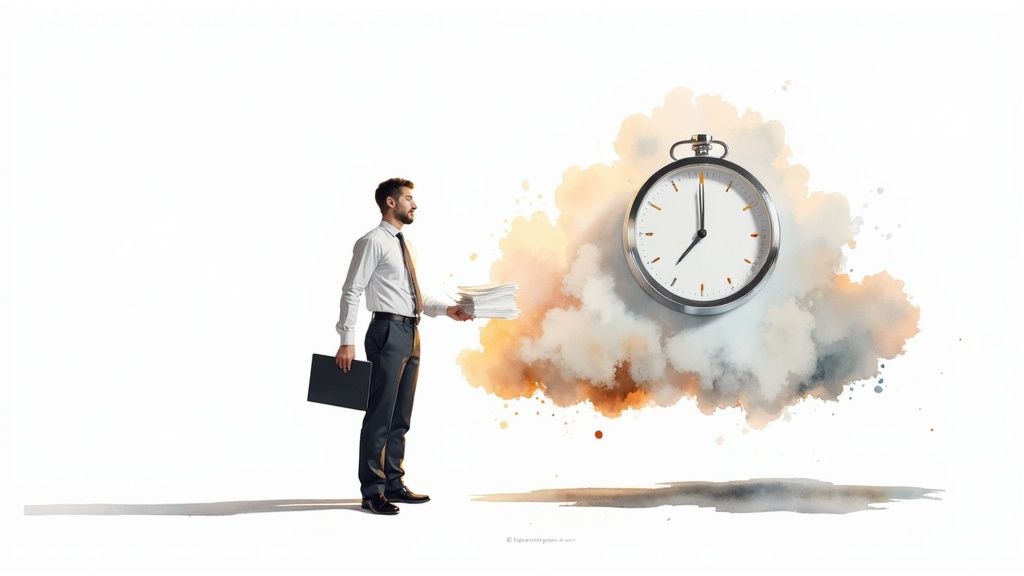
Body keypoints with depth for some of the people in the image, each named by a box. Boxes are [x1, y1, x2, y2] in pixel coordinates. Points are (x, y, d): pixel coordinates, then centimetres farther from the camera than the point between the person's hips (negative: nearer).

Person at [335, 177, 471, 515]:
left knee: (401, 415, 13)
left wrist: (445, 309, 14)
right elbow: (351, 291, -12)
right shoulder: (374, 241, -7)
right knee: (380, 414, -6)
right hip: (388, 331, -9)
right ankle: (372, 491, 1)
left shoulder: (401, 244, 20)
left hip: (410, 334, 9)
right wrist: (346, 341, -18)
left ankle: (393, 484, 21)